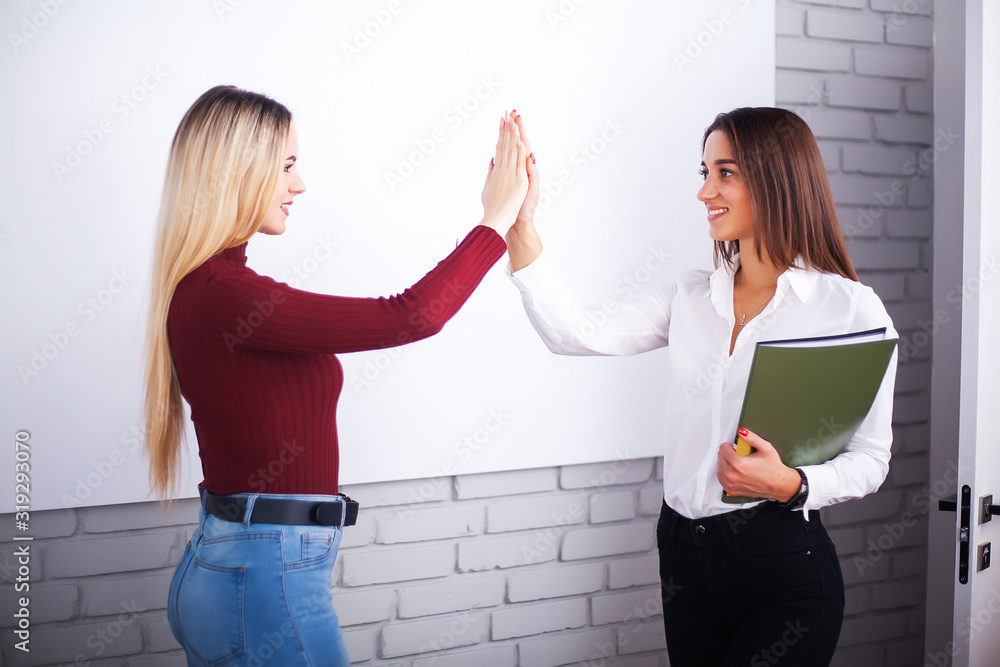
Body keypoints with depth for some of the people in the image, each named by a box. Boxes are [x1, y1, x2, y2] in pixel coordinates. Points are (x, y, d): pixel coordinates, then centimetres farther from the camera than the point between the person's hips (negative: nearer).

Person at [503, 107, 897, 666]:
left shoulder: (850, 307, -8)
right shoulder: (692, 296, 5)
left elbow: (870, 459, -4)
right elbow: (579, 335, -6)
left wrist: (791, 486, -22)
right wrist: (520, 225, -12)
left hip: (786, 571, -4)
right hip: (685, 555, 5)